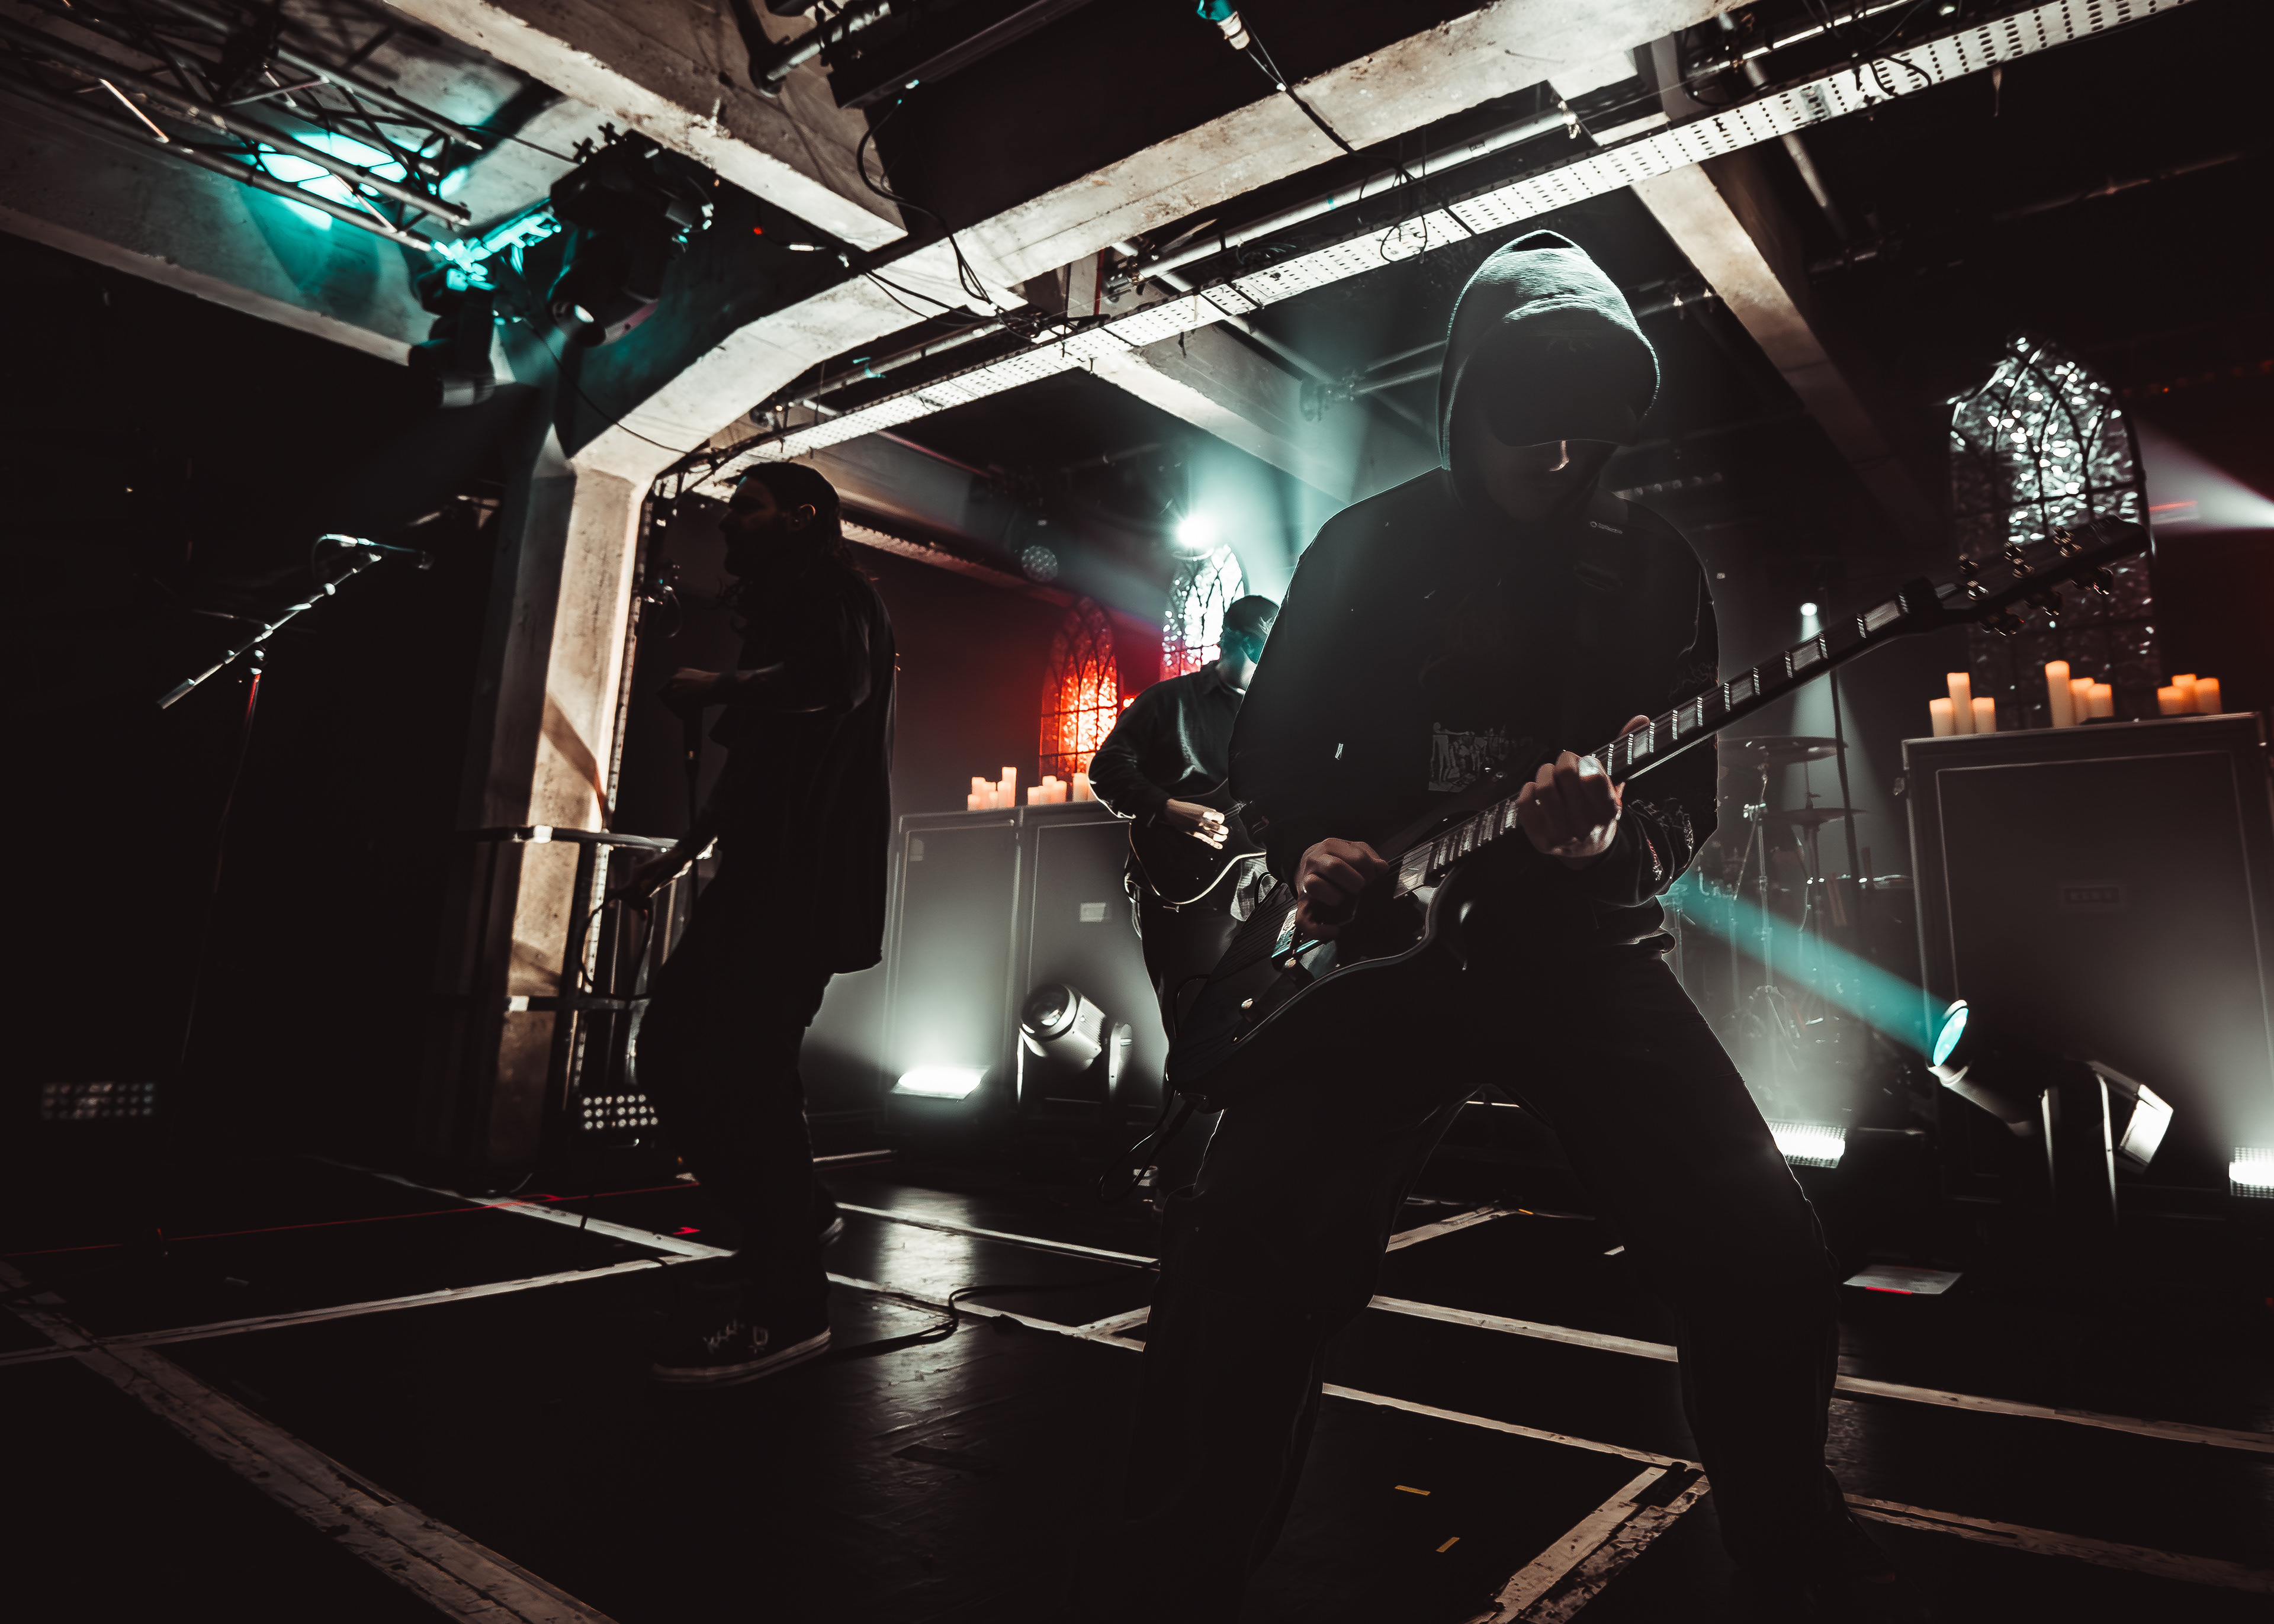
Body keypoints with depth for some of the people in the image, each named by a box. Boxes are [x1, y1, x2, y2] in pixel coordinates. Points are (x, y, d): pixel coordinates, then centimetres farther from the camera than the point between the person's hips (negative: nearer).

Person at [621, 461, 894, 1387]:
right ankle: (774, 1236, 19)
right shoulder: (777, 613, 27)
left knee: (743, 1064, -15)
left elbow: (839, 679, -27)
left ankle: (786, 1305, -5)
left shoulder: (835, 593, -2)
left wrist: (715, 689, -13)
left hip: (806, 881, -10)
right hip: (761, 878, 10)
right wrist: (682, 854, 33)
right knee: (670, 1044, 10)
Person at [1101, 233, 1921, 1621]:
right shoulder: (1367, 547, 5)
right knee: (1246, 1262, -16)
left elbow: (1691, 794, 4)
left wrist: (1617, 837, -19)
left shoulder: (1654, 566, 7)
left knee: (1765, 1262, -8)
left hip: (1589, 947, 2)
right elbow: (1271, 751, 8)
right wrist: (1309, 847, -13)